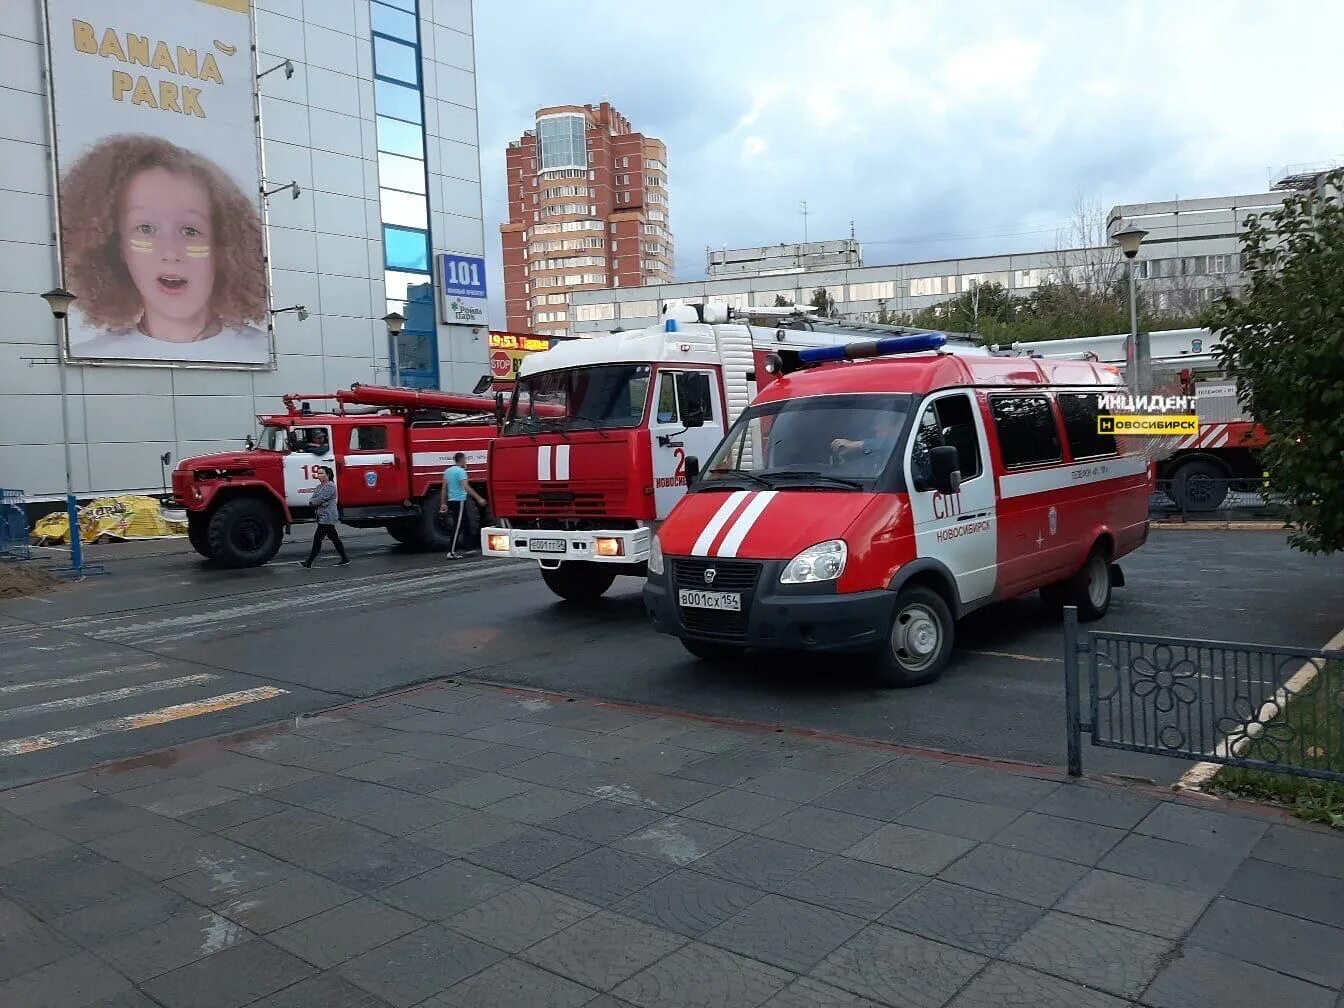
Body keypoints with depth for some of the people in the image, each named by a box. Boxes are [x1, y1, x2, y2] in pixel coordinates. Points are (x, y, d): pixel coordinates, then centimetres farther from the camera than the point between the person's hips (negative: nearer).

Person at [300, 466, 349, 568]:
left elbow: (321, 499, -19)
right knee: (334, 538, 12)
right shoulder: (319, 486, 17)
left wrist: (313, 501, -1)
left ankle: (308, 563, -5)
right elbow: (312, 499, 8)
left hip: (327, 517, -10)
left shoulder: (330, 486, -12)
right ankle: (344, 559, 17)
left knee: (317, 538, -8)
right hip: (322, 516, 10)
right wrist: (320, 503, -11)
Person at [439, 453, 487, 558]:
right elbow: (466, 487, -23)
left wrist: (443, 504, 14)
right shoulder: (460, 471, -13)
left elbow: (444, 488, 11)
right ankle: (452, 552, -8)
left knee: (466, 523, 17)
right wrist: (479, 498, -23)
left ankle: (469, 548, 20)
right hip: (460, 501, -9)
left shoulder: (447, 471, 12)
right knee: (457, 527, -6)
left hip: (452, 501, 9)